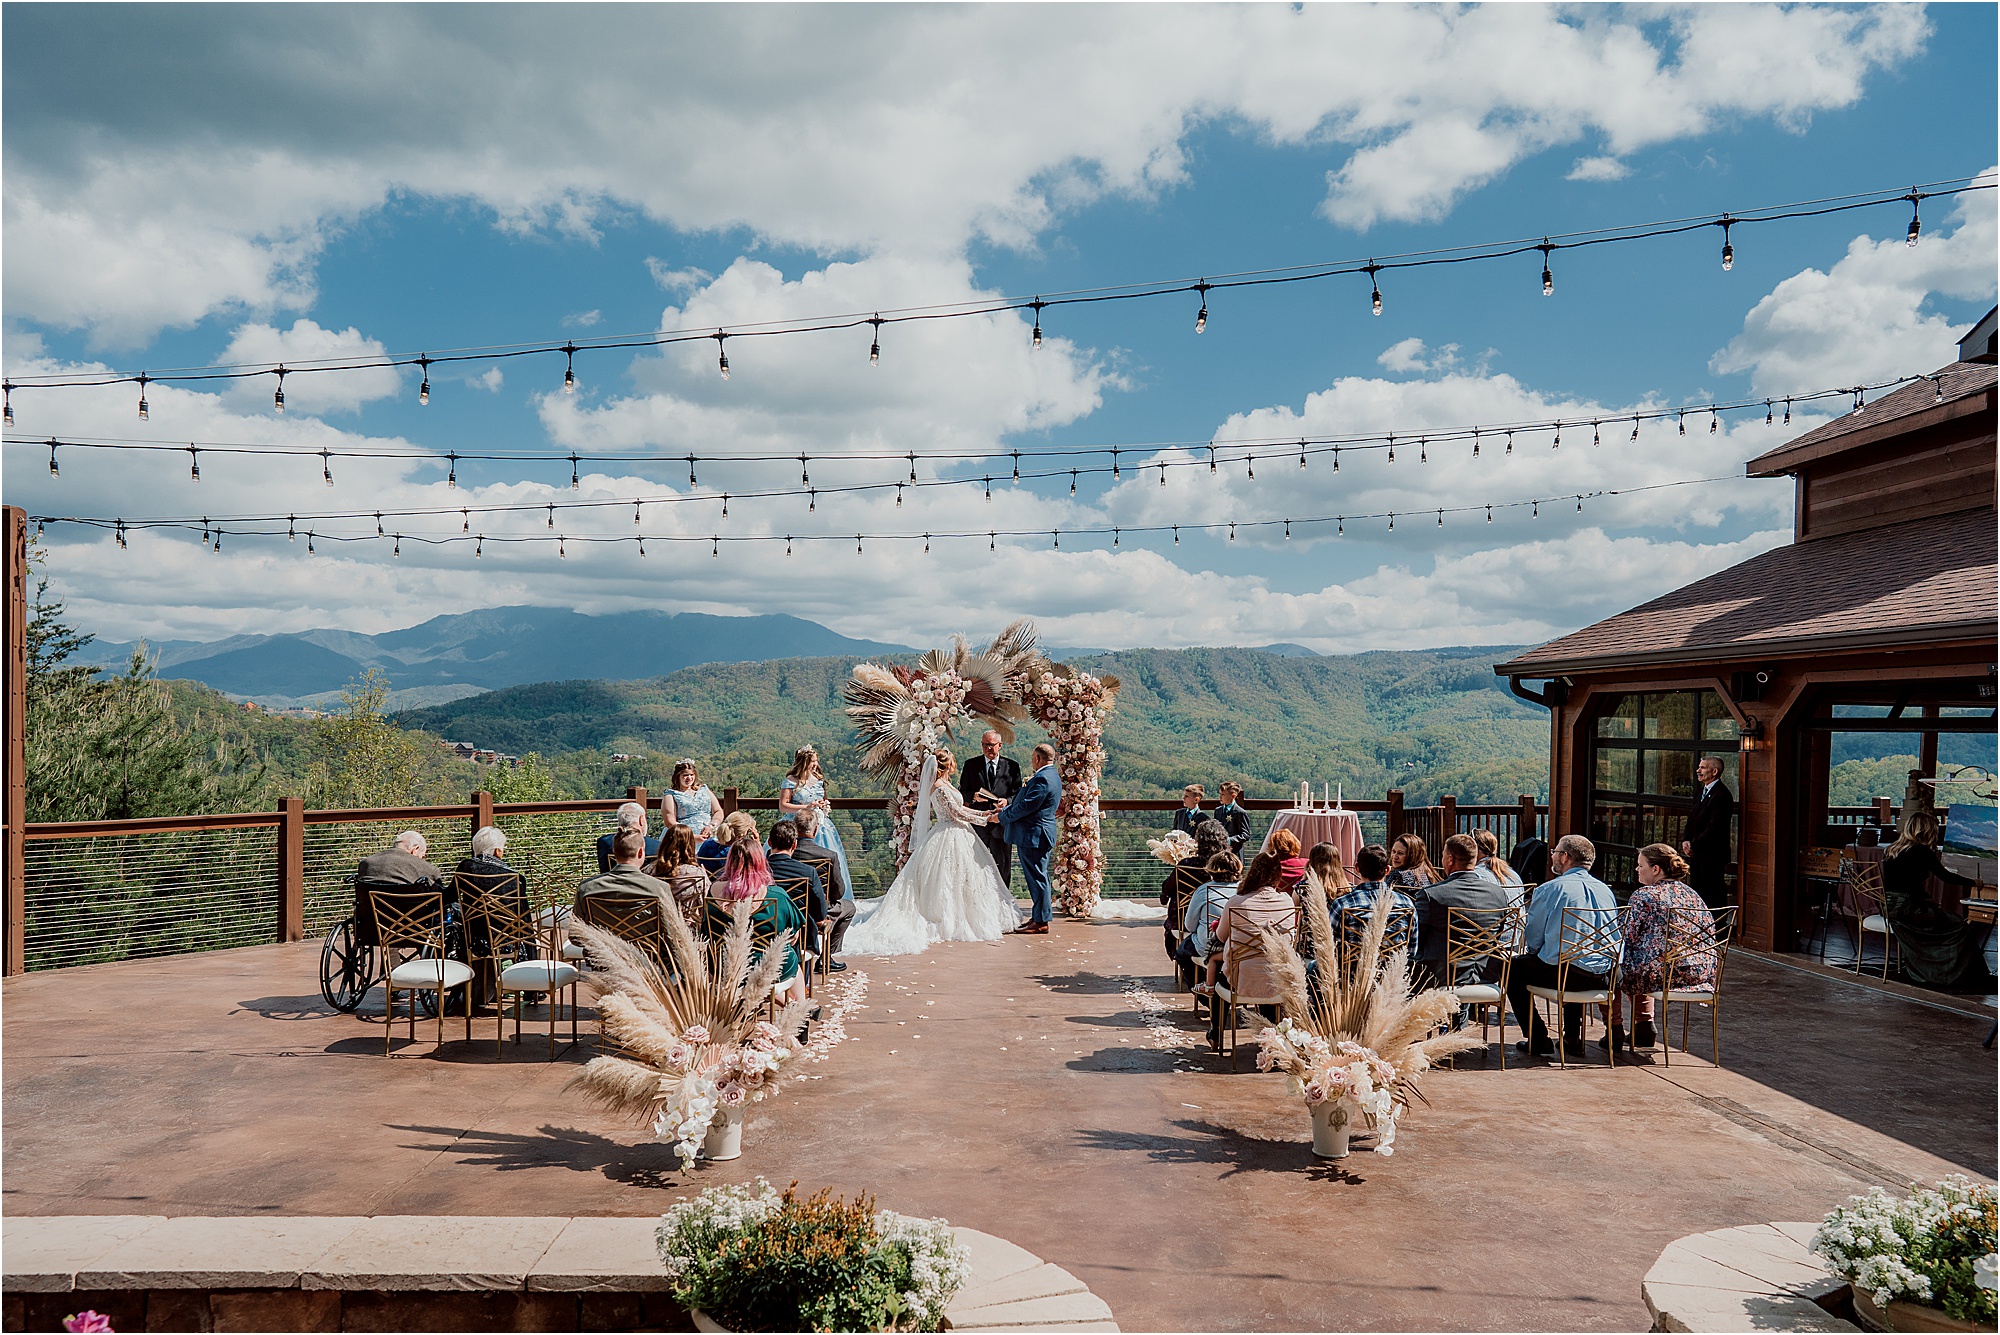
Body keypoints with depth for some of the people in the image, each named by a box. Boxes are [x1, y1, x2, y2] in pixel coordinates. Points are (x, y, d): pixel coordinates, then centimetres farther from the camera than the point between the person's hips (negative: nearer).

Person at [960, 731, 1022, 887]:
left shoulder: (1011, 766, 5)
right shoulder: (971, 765, 6)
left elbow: (1018, 793, 4)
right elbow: (962, 793, 7)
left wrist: (1007, 801, -17)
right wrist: (974, 796, -15)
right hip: (978, 824, 0)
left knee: (1003, 865, 6)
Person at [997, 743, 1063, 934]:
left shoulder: (1042, 779, -20)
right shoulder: (1050, 775, 15)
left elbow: (1026, 806, -21)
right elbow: (1026, 802, 20)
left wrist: (1002, 817, -8)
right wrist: (1005, 809, 12)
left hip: (1034, 836, -11)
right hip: (1038, 835, 11)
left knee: (1037, 878, -4)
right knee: (1037, 877, 15)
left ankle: (1041, 922, 1)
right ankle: (1038, 917, 23)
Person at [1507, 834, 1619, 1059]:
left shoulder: (1549, 889, -8)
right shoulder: (1605, 890, 10)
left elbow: (1532, 938, -4)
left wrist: (1532, 953, 21)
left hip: (1561, 973, -7)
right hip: (1601, 978, 7)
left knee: (1513, 968, 17)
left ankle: (1538, 1041, 13)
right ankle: (1572, 1038, 35)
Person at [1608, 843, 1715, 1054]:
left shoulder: (1643, 896, -10)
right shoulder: (1692, 895, 11)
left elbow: (1623, 938, -12)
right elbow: (1710, 933, 18)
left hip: (1658, 976, -8)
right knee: (1641, 963, 33)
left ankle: (1614, 1032, 20)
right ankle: (1644, 1028, 33)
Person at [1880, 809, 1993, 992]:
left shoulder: (1893, 849, 11)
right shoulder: (1920, 851, -11)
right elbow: (1945, 876, -3)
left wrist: (1925, 899, 15)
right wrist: (1973, 883, 12)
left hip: (1889, 906, 8)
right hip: (1905, 909, -8)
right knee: (1961, 930, 1)